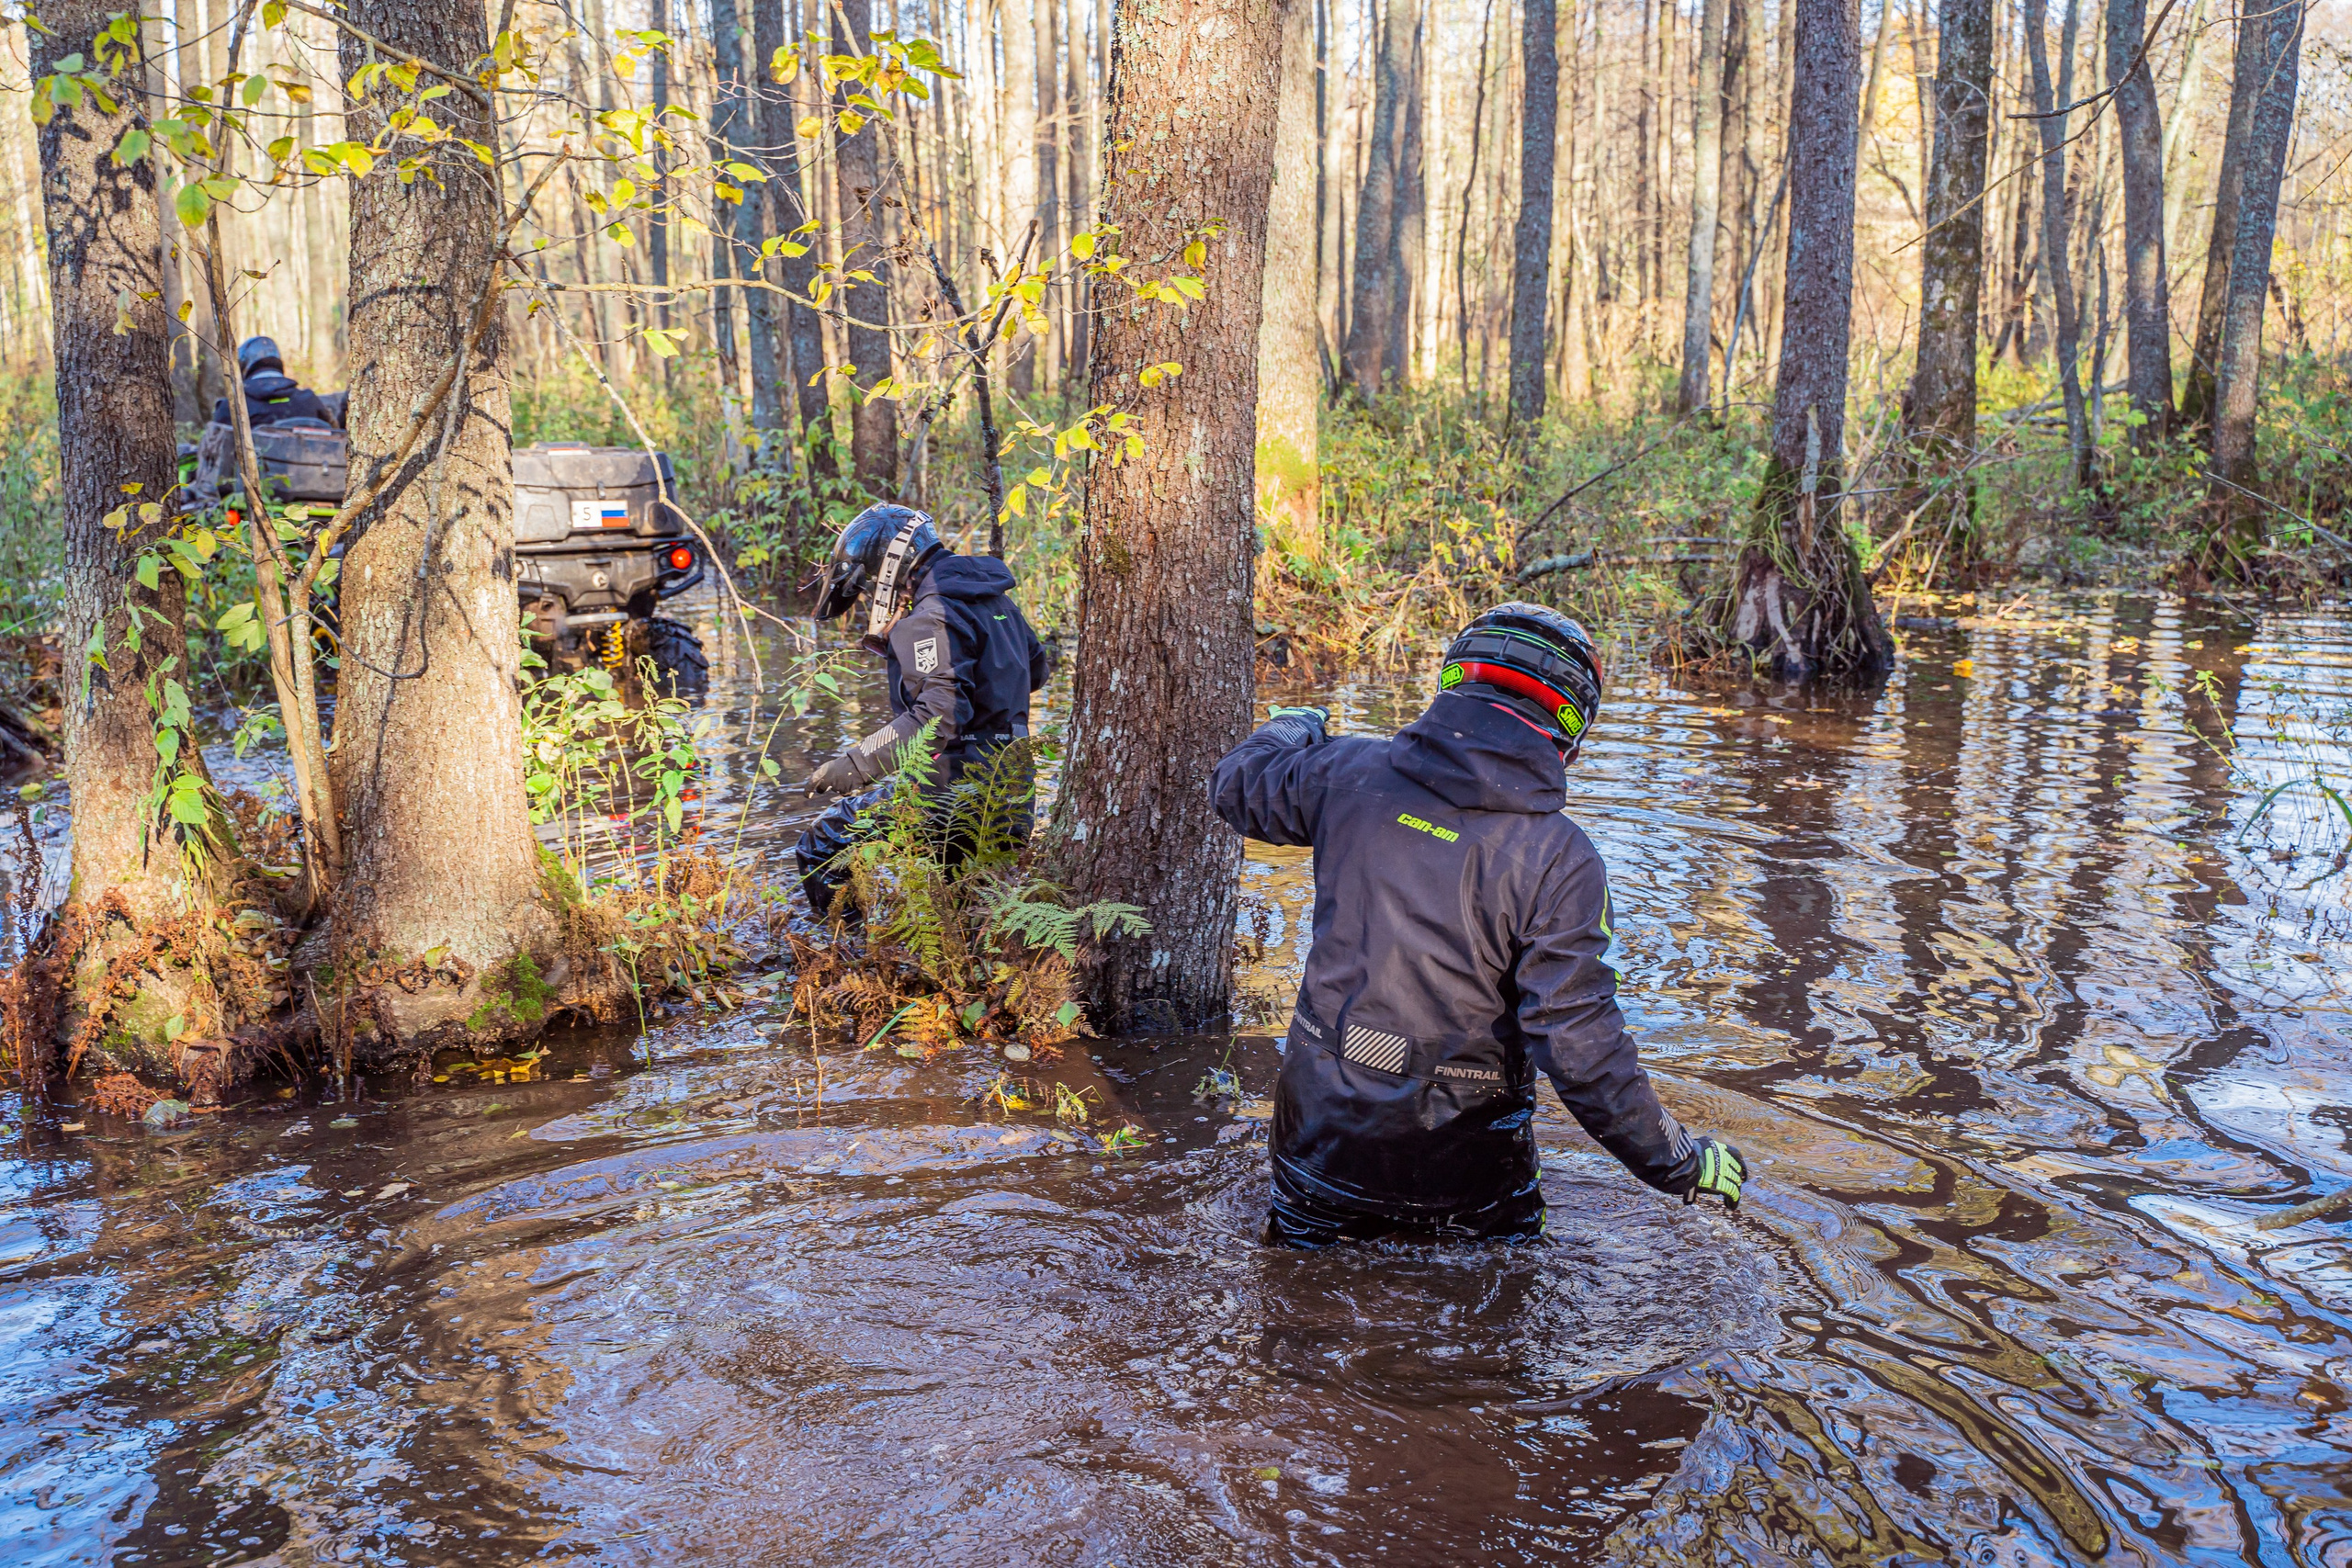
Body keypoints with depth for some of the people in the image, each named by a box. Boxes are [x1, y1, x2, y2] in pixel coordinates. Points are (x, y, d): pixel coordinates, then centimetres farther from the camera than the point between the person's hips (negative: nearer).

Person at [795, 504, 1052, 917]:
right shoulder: (993, 598, 14)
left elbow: (939, 717, -27)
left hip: (954, 783, -10)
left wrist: (853, 765, -26)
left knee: (820, 850, -7)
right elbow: (1036, 668, 28)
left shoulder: (934, 618, -16)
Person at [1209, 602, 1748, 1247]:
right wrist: (1681, 1162, -5)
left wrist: (1294, 726, 35)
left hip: (1326, 1119, 3)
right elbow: (1578, 1042, -18)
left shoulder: (1350, 770, -7)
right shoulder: (1561, 860, -17)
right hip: (1462, 1159, -3)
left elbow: (1236, 784, 14)